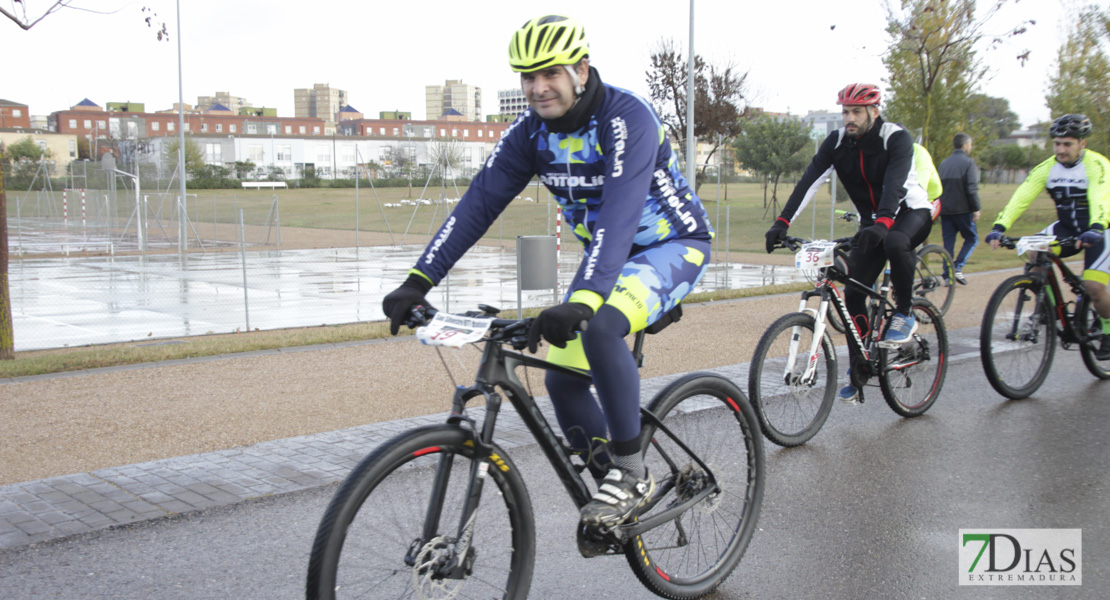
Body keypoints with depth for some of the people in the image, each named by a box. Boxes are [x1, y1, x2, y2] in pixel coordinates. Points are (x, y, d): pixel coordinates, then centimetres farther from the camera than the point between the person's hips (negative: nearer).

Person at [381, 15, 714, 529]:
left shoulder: (627, 118, -28)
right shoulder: (530, 131, -7)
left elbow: (619, 214, -41)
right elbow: (479, 203, -13)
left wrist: (582, 300, -55)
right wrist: (418, 281, -24)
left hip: (673, 246, -7)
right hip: (610, 258, 7)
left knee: (599, 328, -34)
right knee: (562, 379, -2)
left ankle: (632, 474, -19)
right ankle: (613, 488, 19)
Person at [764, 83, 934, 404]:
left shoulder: (896, 138, -21)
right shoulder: (837, 142, -9)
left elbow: (895, 183, -37)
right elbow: (809, 181, -19)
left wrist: (882, 224, -55)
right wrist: (782, 222, -32)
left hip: (911, 213, -5)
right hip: (872, 222, 5)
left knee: (895, 242, -40)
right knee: (853, 294, -6)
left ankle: (904, 314, -16)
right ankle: (859, 373, 5)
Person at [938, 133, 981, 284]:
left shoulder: (944, 163, 13)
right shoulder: (968, 162, -6)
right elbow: (972, 189, -14)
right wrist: (976, 209, -9)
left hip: (945, 210, 5)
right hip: (962, 209, -5)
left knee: (948, 243, 8)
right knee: (972, 238, 8)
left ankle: (947, 275, 4)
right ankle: (958, 267, -9)